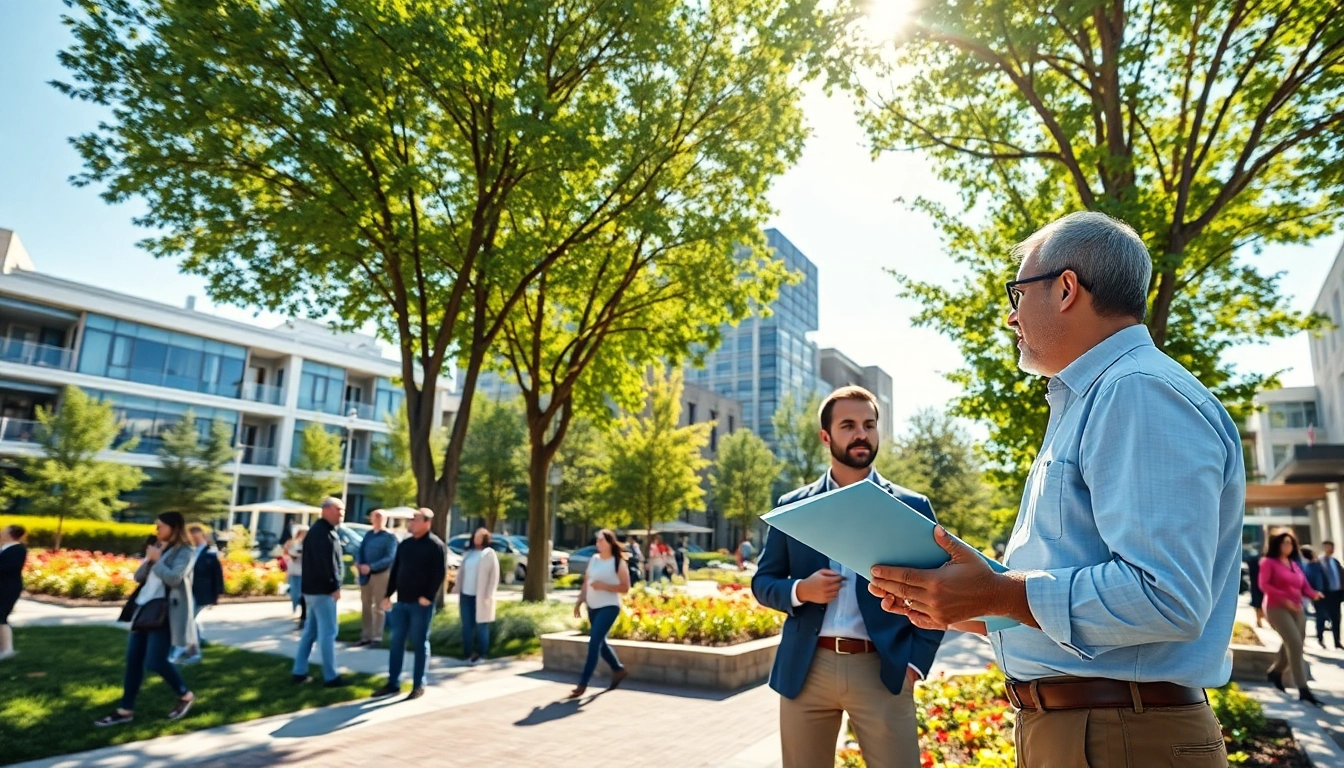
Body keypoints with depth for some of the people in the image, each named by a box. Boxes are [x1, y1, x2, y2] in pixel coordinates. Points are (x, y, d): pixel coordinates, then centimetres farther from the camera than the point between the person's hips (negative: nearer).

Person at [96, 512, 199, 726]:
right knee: (133, 659, 8)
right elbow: (138, 577, 13)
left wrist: (156, 560, -13)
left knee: (155, 661, -8)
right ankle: (125, 710, 18)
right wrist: (148, 559, -4)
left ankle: (186, 695, 13)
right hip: (144, 608, 8)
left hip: (165, 612, -8)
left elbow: (174, 578, -22)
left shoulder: (185, 551, -9)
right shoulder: (158, 548, 16)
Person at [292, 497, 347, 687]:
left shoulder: (324, 530, 17)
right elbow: (325, 563, -24)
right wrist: (334, 586, -20)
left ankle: (299, 672, 22)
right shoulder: (322, 532, -17)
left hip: (315, 588, 11)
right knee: (328, 632, -5)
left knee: (311, 630, 16)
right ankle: (331, 677, 0)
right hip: (322, 589, -11)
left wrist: (334, 585, 16)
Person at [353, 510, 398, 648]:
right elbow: (361, 550, 9)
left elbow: (389, 558, -16)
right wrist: (357, 562, -13)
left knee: (378, 607, 1)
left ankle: (377, 637, 7)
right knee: (365, 606, 10)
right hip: (365, 575, 5)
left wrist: (371, 567, -24)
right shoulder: (368, 535, 11)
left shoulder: (390, 537, -7)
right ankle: (366, 636, 18)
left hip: (381, 574, -5)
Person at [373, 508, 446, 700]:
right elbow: (395, 571, 15)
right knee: (397, 643, 10)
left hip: (421, 603, -6)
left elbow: (440, 573, -14)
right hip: (402, 601, 7)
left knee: (420, 644, 2)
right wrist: (388, 594, 9)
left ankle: (418, 685, 11)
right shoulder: (405, 545, 12)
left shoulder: (436, 545, -9)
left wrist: (428, 596, -19)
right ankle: (393, 683, 20)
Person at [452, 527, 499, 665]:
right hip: (466, 595, 5)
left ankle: (482, 654, 7)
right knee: (467, 626, 6)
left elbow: (494, 576, -6)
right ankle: (468, 653, 13)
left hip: (480, 597, -5)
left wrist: (488, 595, -12)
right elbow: (461, 572, 16)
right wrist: (457, 588, 6)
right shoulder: (468, 553, 14)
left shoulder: (490, 554, -2)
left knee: (481, 626, 0)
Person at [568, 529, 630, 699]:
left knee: (594, 642, -12)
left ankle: (583, 684, -7)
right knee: (600, 642, 16)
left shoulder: (618, 563, -9)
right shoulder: (594, 559, 8)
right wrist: (579, 602, 7)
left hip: (609, 607, -7)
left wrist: (603, 586, -21)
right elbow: (586, 582, 13)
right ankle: (618, 670, 38)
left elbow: (625, 588, -12)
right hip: (592, 607, 7)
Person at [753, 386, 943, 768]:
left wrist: (916, 661, -5)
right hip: (806, 669, 2)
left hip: (883, 670, -1)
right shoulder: (793, 506, 5)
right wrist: (800, 591, -12)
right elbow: (762, 582, 8)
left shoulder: (912, 507, 3)